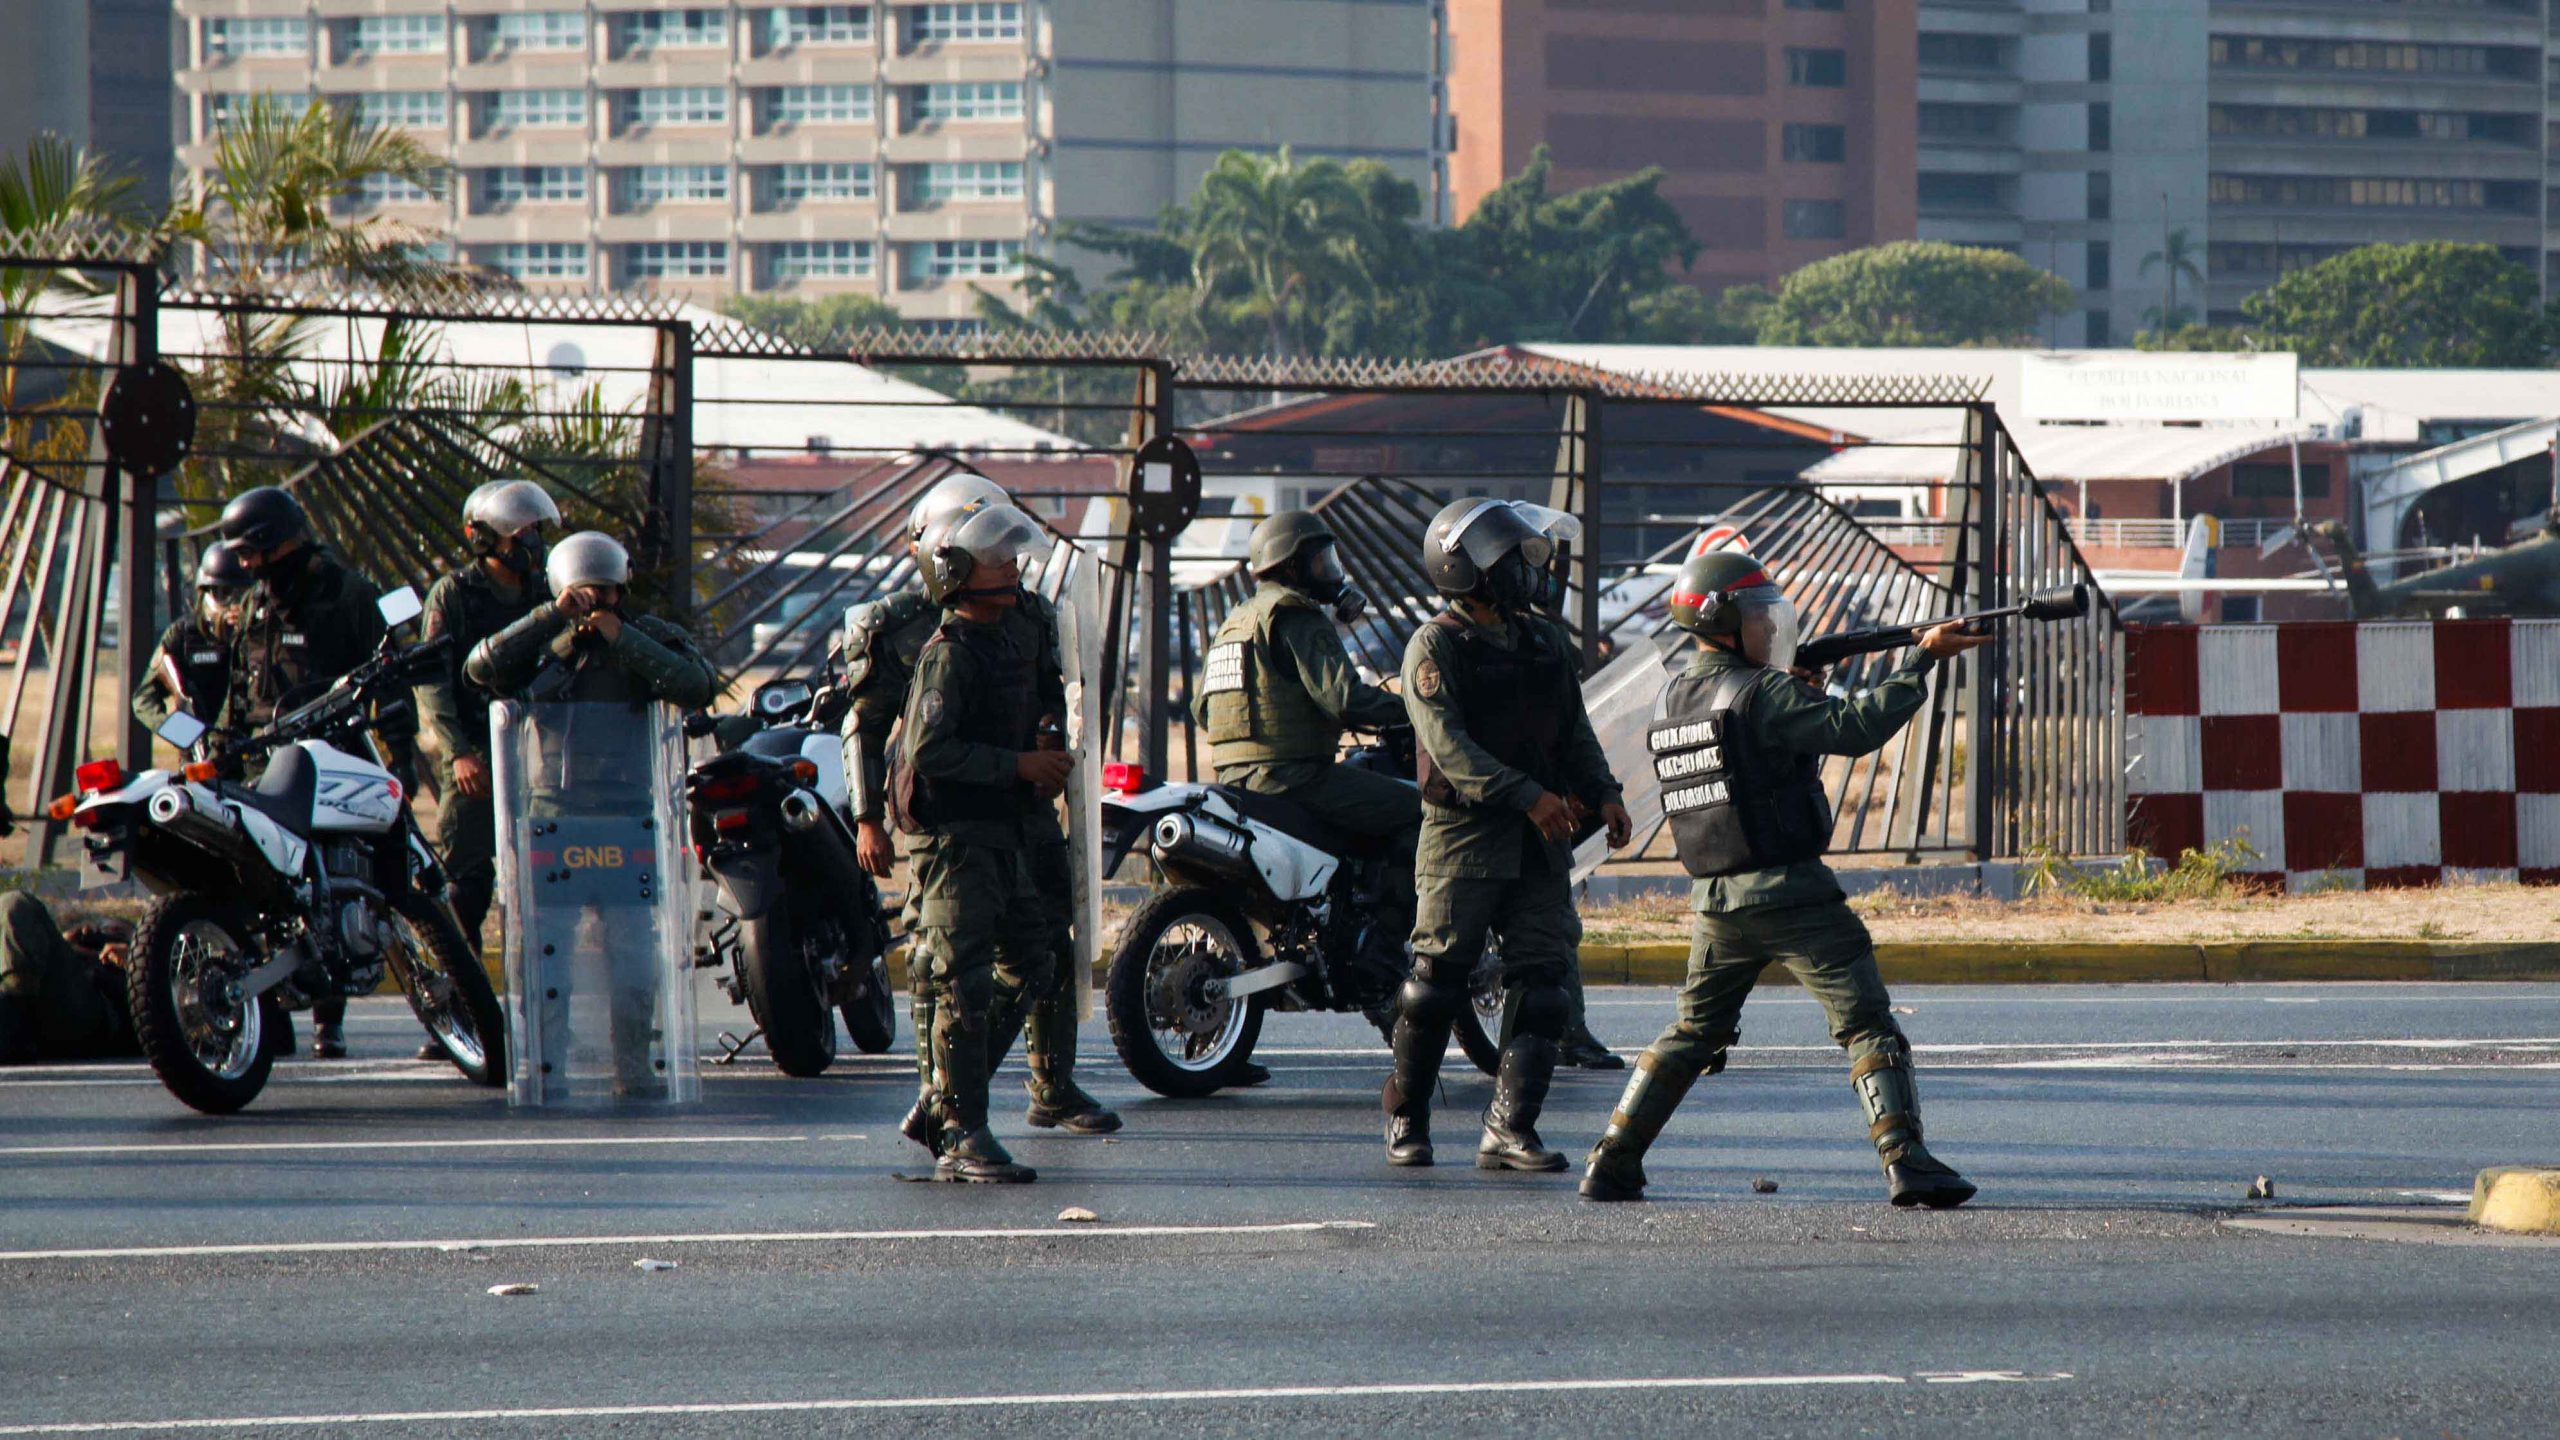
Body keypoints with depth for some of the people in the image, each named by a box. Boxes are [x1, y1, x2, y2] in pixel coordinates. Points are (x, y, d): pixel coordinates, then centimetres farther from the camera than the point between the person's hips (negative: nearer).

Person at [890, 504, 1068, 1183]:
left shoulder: (1010, 644, 17)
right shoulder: (948, 655, -13)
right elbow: (927, 750, -23)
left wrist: (1045, 764, 8)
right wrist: (1018, 765, -22)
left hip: (1003, 835, 9)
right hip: (955, 837, -9)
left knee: (1028, 966, 13)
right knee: (966, 986, -9)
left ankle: (950, 1092, 23)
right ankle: (963, 1138, -7)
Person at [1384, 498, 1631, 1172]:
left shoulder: (1547, 642, 13)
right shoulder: (1435, 647, -7)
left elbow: (1575, 732, 21)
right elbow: (1448, 744, -17)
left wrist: (1602, 794, 3)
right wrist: (1527, 796, -25)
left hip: (1540, 843, 5)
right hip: (1463, 837, -5)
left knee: (1544, 984, -5)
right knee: (1436, 981, -2)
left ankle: (1509, 1129, -6)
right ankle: (1405, 1121, 14)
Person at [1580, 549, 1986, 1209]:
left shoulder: (1674, 701, 11)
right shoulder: (1761, 693, -12)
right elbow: (1856, 728, -20)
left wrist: (1793, 682, 12)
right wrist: (1922, 660, -17)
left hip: (1715, 903, 7)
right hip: (1791, 894, -7)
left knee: (1694, 1033, 21)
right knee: (1868, 1026, -6)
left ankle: (1612, 1165, 19)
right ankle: (1906, 1163, -19)